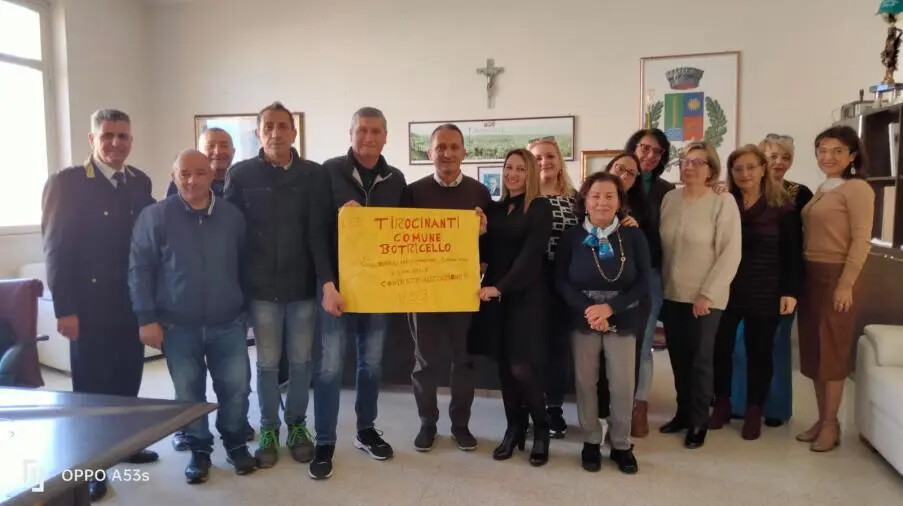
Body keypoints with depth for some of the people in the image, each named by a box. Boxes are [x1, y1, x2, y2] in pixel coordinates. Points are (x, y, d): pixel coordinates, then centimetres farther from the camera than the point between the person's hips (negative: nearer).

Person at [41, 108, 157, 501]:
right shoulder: (66, 182, -7)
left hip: (133, 301, 5)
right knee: (91, 386, 6)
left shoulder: (140, 183, 7)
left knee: (128, 379, 14)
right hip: (91, 304, -4)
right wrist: (65, 309, -14)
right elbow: (56, 249, -11)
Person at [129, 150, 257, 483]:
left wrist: (245, 306, 11)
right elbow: (139, 269, -4)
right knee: (188, 392, 9)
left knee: (236, 387, 4)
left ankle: (236, 443, 27)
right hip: (178, 325, -1)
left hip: (228, 323, 1)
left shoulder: (233, 216, 3)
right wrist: (147, 319, -8)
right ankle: (199, 449, 28)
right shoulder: (155, 216, -4)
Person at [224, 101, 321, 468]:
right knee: (267, 362, 10)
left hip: (303, 284, 1)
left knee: (301, 361, 11)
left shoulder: (313, 174, 1)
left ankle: (296, 425, 28)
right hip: (261, 286, 0)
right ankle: (268, 429, 26)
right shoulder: (240, 174, 0)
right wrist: (238, 278, -2)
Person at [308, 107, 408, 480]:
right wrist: (328, 283, -16)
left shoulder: (395, 180, 6)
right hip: (339, 282, -3)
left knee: (372, 363, 12)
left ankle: (366, 431, 28)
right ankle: (325, 443, 13)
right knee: (330, 365, 0)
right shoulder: (330, 171, -5)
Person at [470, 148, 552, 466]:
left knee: (522, 366, -9)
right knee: (504, 365, 7)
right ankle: (514, 428, 21)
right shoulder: (494, 209, 13)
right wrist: (479, 233, -8)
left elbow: (532, 254, -13)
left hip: (527, 295, -5)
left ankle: (541, 429, 12)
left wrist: (501, 287, -20)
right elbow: (486, 254, 12)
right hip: (494, 293, 5)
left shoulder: (540, 208, -3)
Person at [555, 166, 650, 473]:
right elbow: (561, 280, -3)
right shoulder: (572, 237, -1)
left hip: (622, 319, 0)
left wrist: (610, 308, -15)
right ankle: (591, 441, 23)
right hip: (583, 319, 0)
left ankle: (621, 445, 20)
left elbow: (643, 281, -4)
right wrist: (588, 310, -16)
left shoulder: (633, 236, -1)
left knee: (623, 384, 1)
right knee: (585, 381, 5)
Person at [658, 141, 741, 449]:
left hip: (704, 298, -4)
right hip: (671, 294, 4)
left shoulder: (723, 202, -8)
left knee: (700, 360, 4)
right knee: (678, 358, 11)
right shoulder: (669, 199, 4)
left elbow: (730, 253, -12)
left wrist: (707, 294, -14)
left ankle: (698, 422, 19)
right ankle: (683, 412, 27)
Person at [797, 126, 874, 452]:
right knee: (813, 350, 10)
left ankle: (831, 424, 11)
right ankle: (821, 419, 20)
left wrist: (846, 283, -17)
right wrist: (798, 277, 5)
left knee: (832, 351, 0)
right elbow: (812, 237, 12)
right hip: (809, 276, 7)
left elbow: (861, 241, -13)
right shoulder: (821, 190, 14)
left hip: (835, 277, -7)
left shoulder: (857, 189, -7)